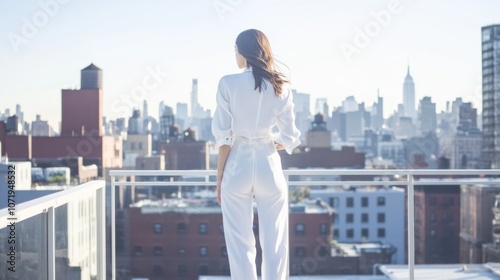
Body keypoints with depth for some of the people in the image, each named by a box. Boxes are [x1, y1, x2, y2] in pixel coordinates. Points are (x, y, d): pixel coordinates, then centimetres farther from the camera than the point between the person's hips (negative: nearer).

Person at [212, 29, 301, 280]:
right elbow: (289, 138, 3)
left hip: (238, 166, -2)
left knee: (240, 243, 5)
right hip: (269, 166, 2)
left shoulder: (228, 83, -5)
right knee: (274, 243, 7)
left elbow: (224, 137, -6)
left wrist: (219, 178, 1)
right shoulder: (280, 86, 2)